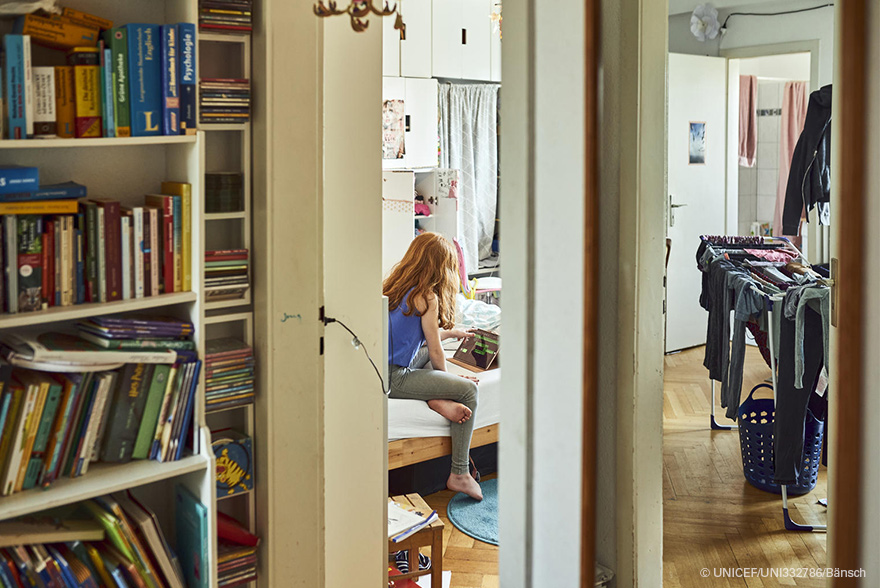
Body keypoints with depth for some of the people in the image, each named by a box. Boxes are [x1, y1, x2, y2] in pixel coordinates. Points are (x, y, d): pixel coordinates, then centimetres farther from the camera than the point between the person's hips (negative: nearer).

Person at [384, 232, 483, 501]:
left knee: (427, 352, 32)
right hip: (394, 379, -10)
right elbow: (436, 352, -7)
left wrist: (450, 332, 37)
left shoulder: (394, 286, 12)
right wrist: (445, 376, 12)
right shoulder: (427, 296, -13)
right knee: (468, 390, -8)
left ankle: (437, 399, 4)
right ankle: (459, 475, -8)